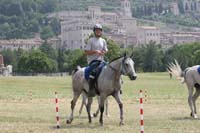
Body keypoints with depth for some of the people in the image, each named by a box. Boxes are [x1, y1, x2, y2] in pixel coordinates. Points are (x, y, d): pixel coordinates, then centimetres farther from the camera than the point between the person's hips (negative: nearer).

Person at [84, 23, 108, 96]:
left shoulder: (103, 41, 17)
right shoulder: (91, 40, 0)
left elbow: (105, 51, 22)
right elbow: (86, 52, -5)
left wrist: (103, 52, -3)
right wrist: (95, 51, -17)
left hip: (101, 60, 6)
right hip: (92, 60, -6)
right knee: (93, 71, -33)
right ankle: (91, 89, -32)